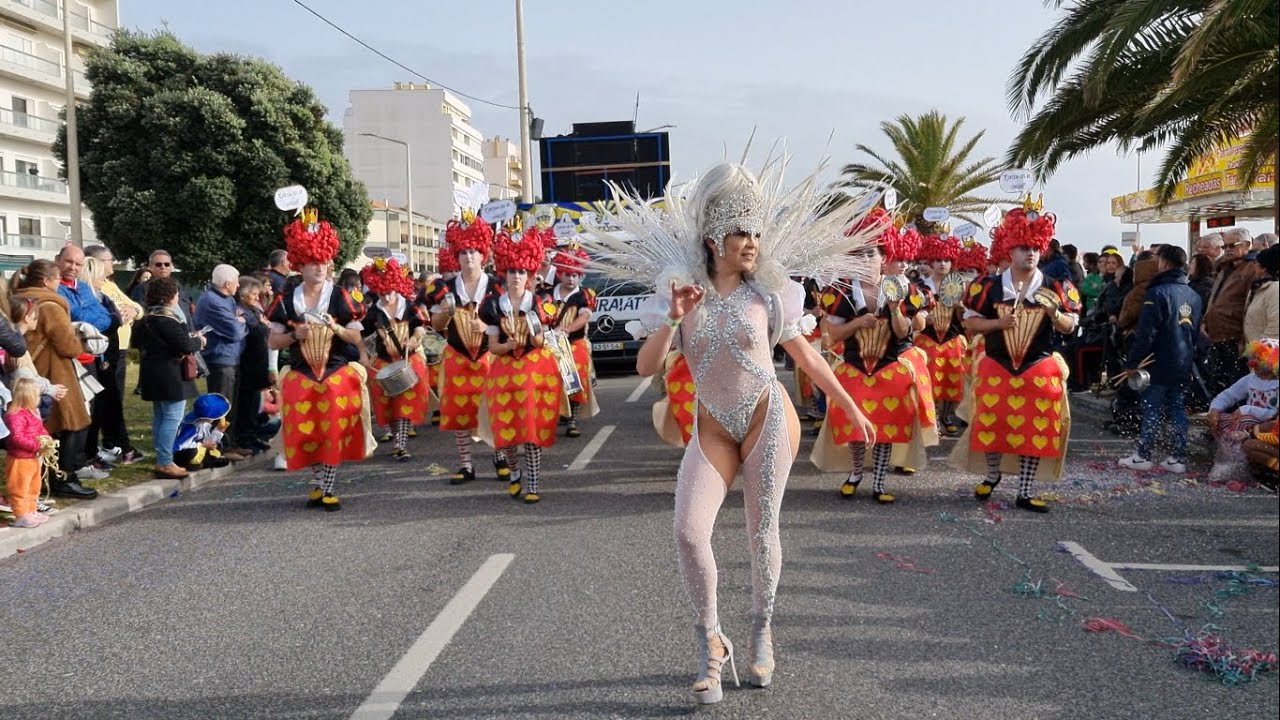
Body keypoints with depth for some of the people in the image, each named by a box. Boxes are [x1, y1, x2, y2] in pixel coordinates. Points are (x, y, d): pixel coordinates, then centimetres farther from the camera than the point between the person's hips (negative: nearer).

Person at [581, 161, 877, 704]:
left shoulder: (767, 293, -1)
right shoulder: (679, 289, -1)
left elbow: (807, 358, 8)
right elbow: (645, 368, -7)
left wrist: (853, 411, 12)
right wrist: (672, 320, -22)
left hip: (769, 419, -1)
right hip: (712, 429, 1)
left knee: (762, 531, 5)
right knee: (689, 532, -12)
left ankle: (761, 634, 28)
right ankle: (711, 641, 9)